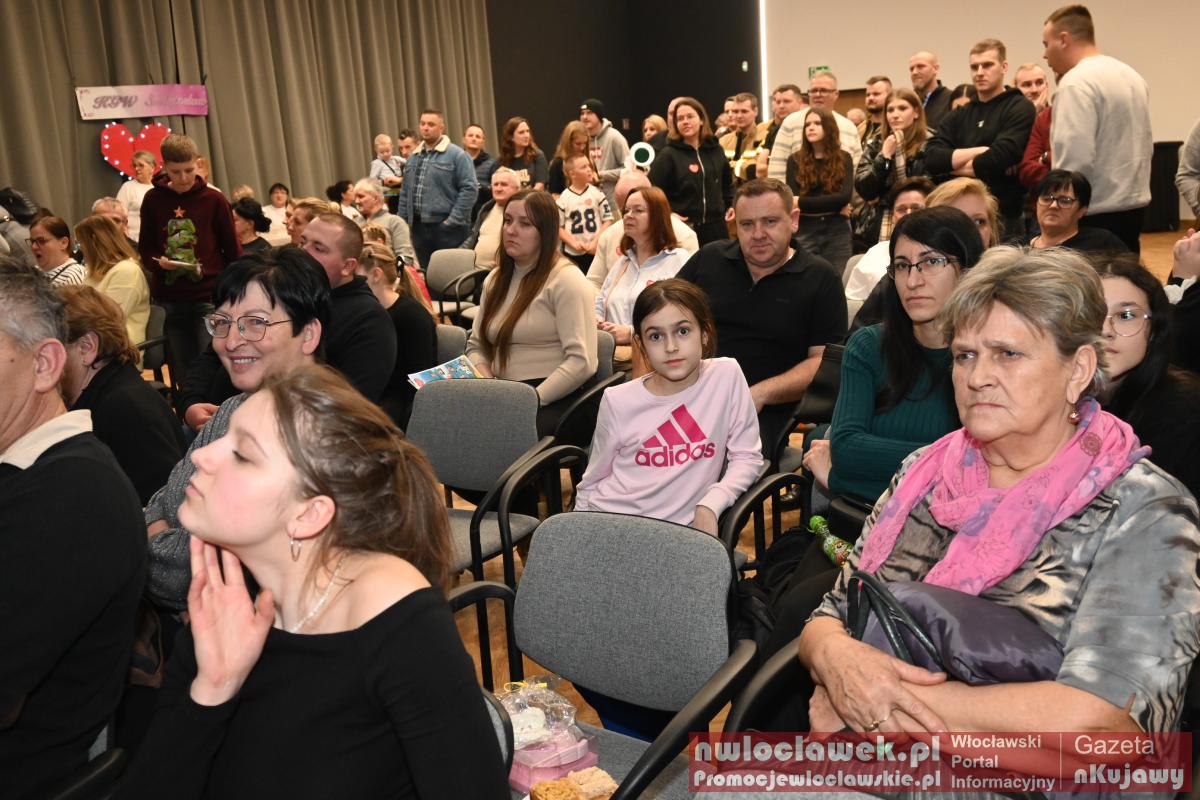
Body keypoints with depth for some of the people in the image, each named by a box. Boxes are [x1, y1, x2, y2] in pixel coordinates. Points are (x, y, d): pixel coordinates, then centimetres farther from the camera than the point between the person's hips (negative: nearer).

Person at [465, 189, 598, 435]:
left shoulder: (566, 280, -6)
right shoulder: (496, 279, 18)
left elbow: (581, 362, -15)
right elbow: (476, 345, 20)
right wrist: (488, 384, -1)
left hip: (553, 400, -6)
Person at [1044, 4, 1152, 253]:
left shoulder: (1077, 82, -15)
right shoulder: (1132, 75, 15)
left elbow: (1075, 159, -22)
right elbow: (1146, 145, 18)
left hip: (1096, 213, -9)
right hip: (1135, 203, 9)